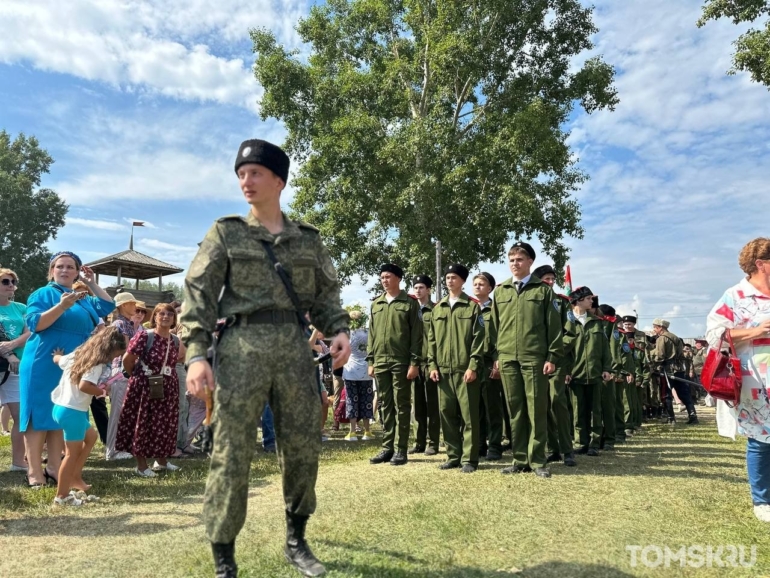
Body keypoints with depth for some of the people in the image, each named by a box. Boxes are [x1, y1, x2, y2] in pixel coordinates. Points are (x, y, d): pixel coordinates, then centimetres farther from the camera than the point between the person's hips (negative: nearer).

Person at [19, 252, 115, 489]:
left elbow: (109, 308, 9)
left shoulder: (84, 298, 16)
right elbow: (35, 323, -14)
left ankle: (54, 468, 17)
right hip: (43, 366, -6)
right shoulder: (43, 294, -2)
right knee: (40, 417, -2)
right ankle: (34, 472, 4)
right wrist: (62, 306, -26)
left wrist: (92, 283, 7)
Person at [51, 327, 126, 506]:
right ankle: (62, 495, 13)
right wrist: (102, 392, -15)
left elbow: (57, 359, 24)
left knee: (91, 436, 25)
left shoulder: (79, 354, 9)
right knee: (73, 453, 2)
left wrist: (57, 354, 46)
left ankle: (75, 477, 28)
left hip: (61, 407, 10)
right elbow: (84, 386, -31)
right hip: (72, 412, -10)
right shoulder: (97, 364, -18)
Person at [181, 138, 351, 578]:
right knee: (233, 452, 0)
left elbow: (325, 294, 14)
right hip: (242, 347, -2)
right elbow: (198, 294, 0)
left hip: (296, 348, 3)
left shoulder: (308, 239, 13)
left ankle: (296, 541, 29)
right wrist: (196, 353, -11)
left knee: (304, 446, 8)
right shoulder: (226, 233, 7)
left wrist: (339, 330, -5)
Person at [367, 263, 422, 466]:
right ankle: (387, 447, 17)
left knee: (401, 406, 1)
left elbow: (416, 335, -5)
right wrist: (370, 361, 8)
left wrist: (414, 362, -11)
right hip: (380, 362, 5)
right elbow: (371, 334, 15)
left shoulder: (410, 303, -1)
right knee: (385, 406, 10)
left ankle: (401, 449, 8)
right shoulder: (376, 304, 14)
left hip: (401, 362, -5)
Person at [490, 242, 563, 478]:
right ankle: (520, 459, 16)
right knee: (515, 411, 7)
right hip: (508, 359, 3)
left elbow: (554, 326, 1)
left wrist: (552, 356, -6)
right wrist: (496, 355, 7)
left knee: (537, 411, 2)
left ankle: (537, 460, 12)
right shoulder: (500, 291, 12)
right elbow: (495, 326, 13)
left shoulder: (543, 290, 3)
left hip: (535, 358, -3)